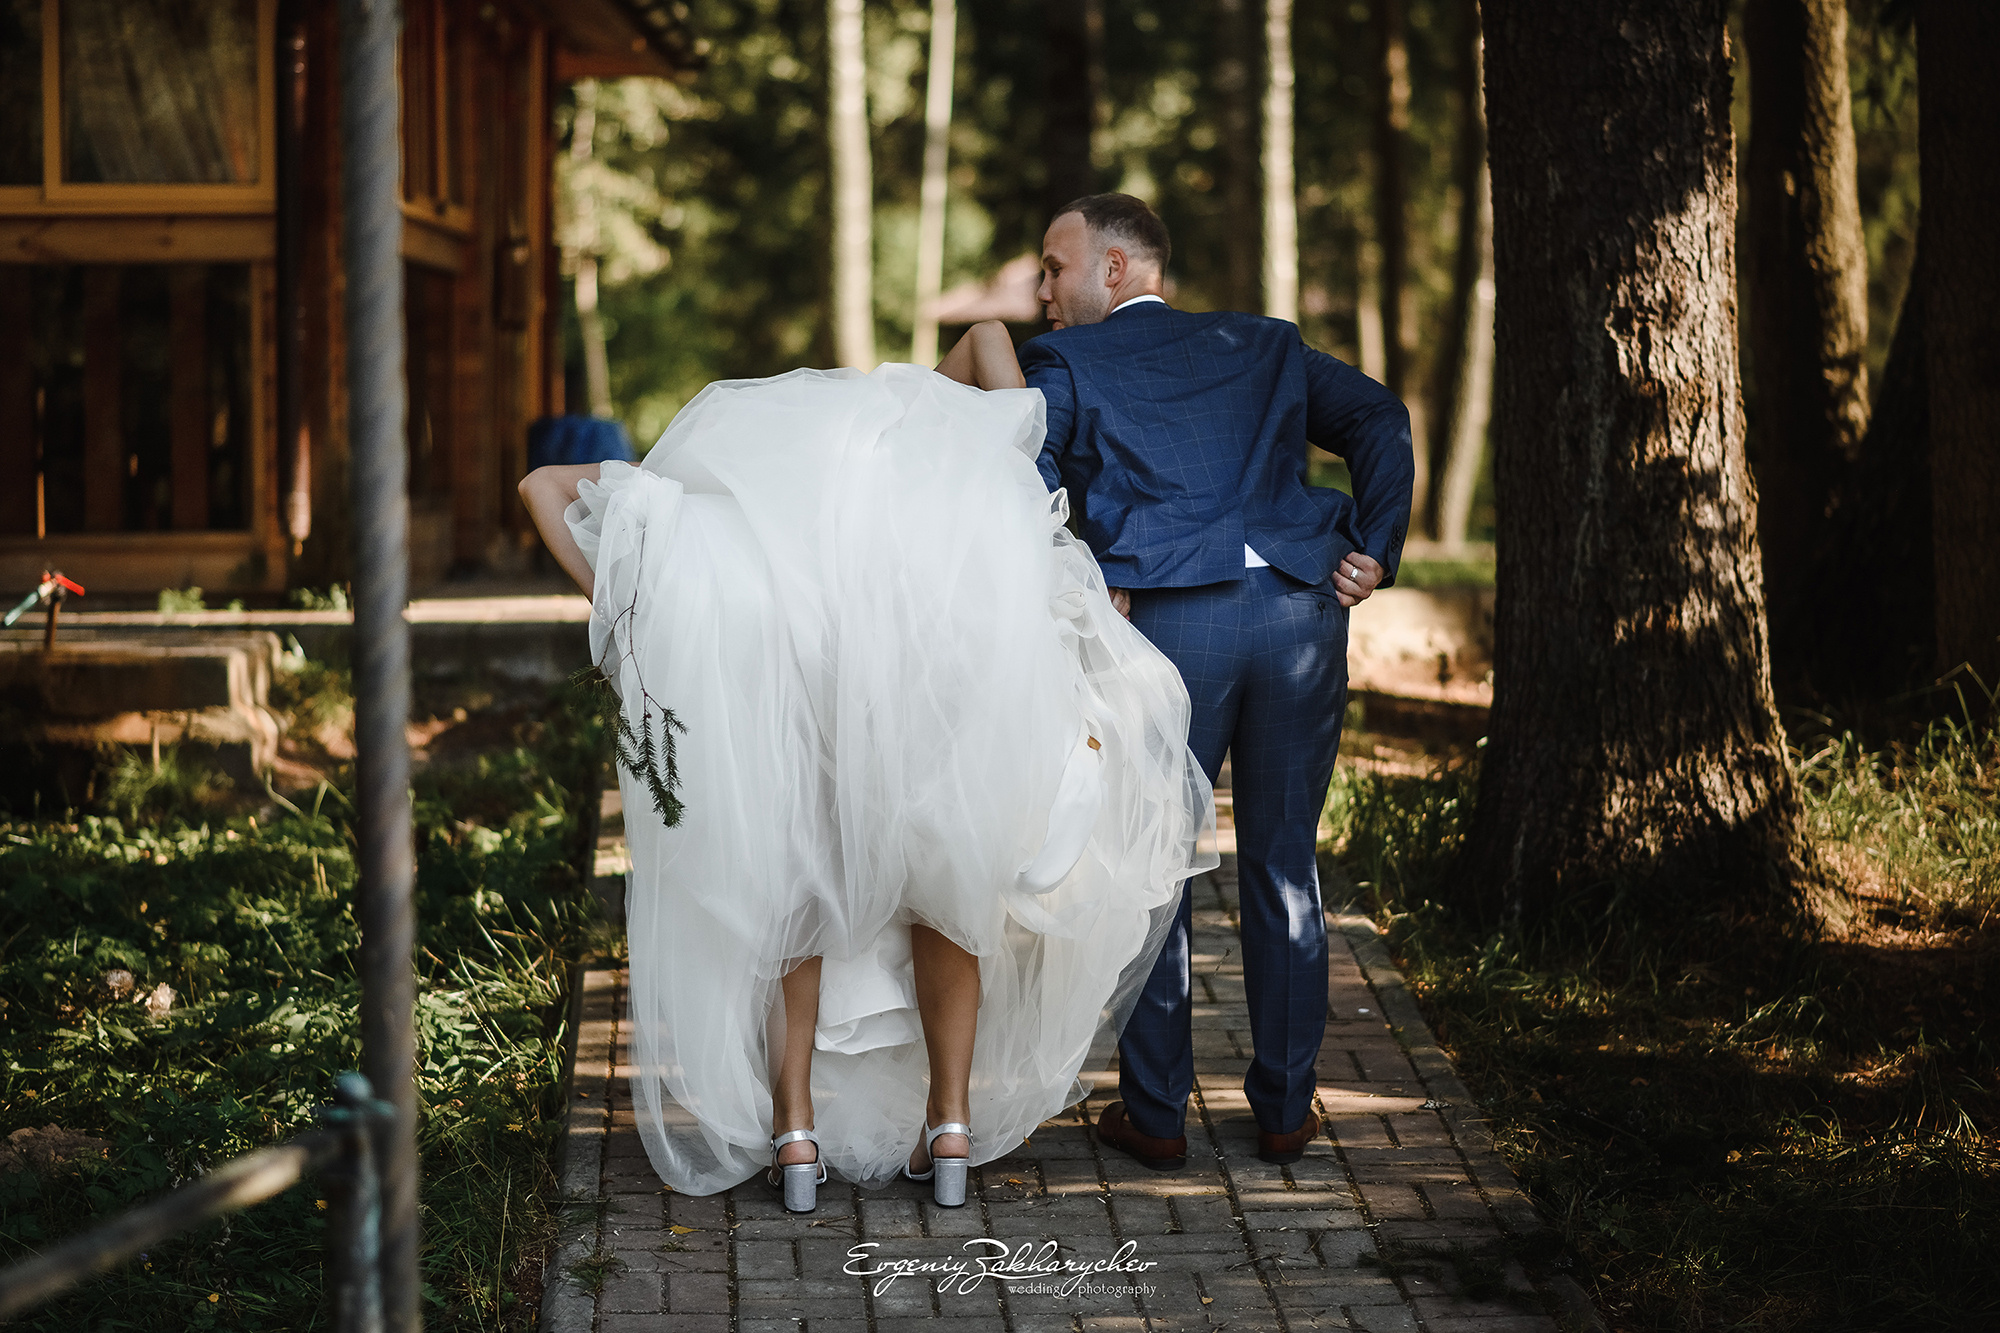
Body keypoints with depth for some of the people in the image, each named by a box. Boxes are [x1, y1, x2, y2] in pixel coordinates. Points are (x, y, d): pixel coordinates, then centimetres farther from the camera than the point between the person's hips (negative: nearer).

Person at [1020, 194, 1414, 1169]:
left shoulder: (1064, 361, 15)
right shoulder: (1263, 346, 24)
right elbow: (1377, 417, 8)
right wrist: (1374, 550, 2)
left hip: (1169, 615, -3)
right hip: (1301, 610, 3)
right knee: (1284, 865, 13)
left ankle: (1155, 1115, 13)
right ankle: (1285, 1111, 19)